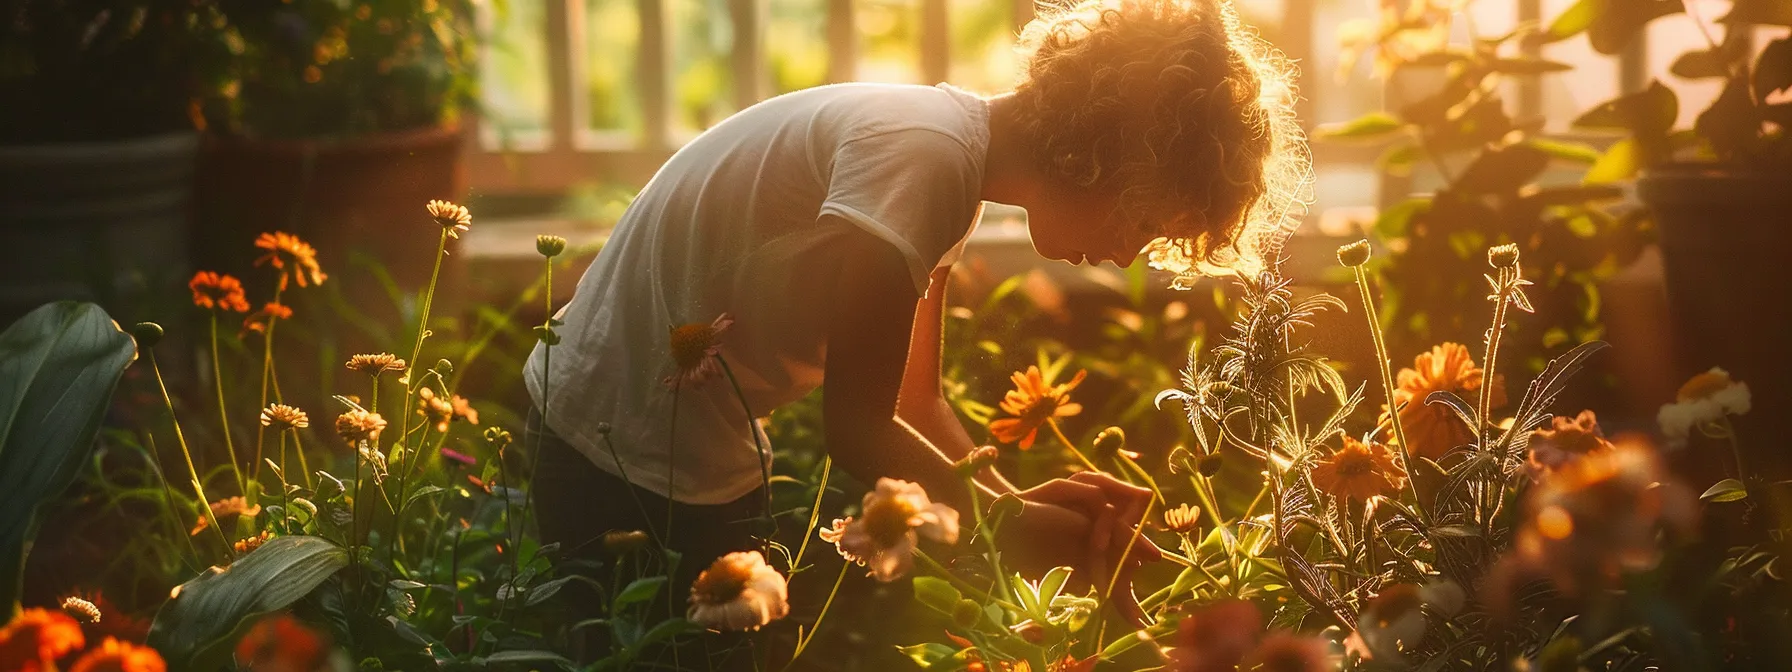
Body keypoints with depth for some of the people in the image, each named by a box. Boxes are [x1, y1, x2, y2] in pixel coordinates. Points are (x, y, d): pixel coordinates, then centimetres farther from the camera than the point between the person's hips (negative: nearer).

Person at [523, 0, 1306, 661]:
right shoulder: (922, 151, -26)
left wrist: (1030, 506, -8)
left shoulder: (963, 158, 2)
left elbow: (911, 403, 6)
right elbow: (857, 428, -25)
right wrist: (1015, 529, -13)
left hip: (705, 449, 9)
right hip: (622, 447, -9)